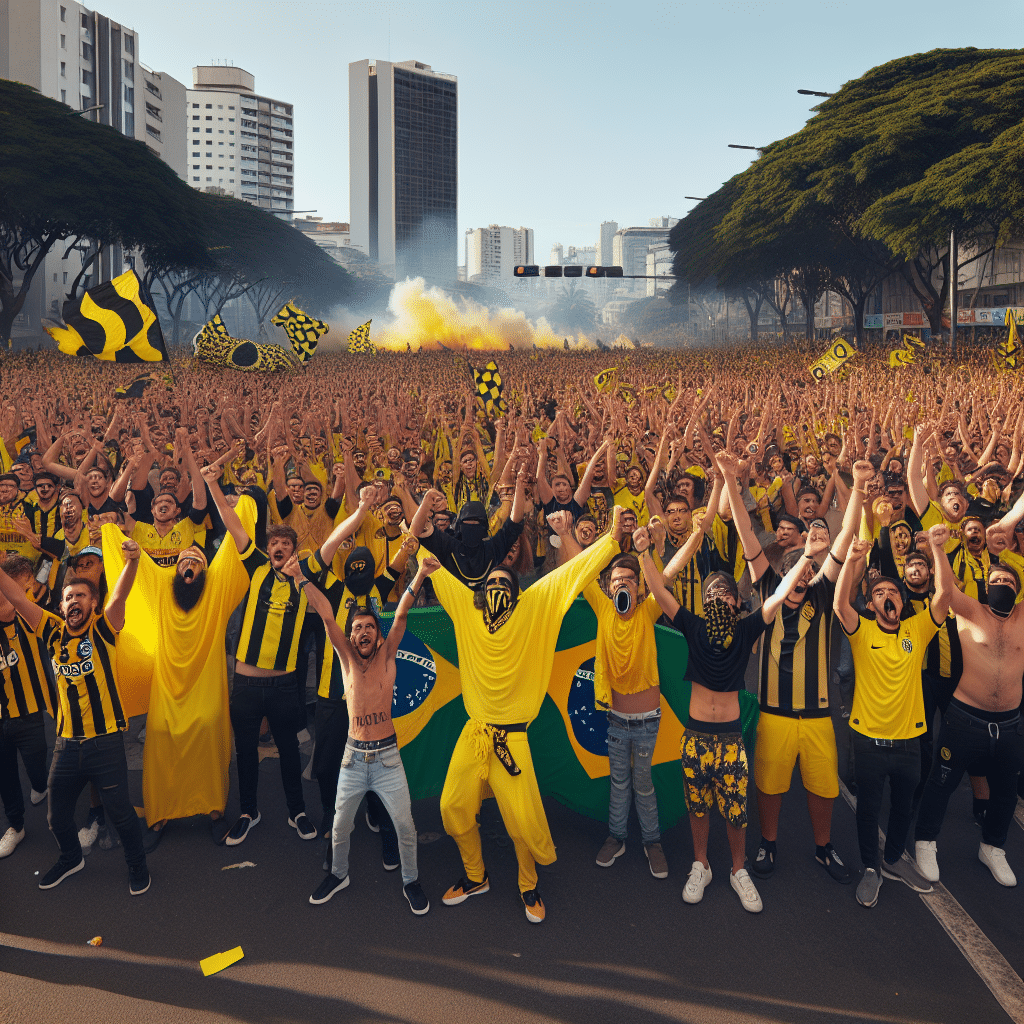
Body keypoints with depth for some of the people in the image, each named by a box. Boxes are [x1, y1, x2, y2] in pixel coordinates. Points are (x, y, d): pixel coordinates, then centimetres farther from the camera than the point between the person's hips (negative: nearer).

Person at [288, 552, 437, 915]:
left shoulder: (387, 655, -2)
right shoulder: (347, 658, 1)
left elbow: (401, 615, -15)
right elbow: (327, 616, -10)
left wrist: (420, 575, -26)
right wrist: (300, 578, -15)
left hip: (387, 757, -1)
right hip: (353, 757, 1)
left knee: (405, 826, 3)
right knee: (340, 826, 12)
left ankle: (411, 881, 26)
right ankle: (338, 875, 39)